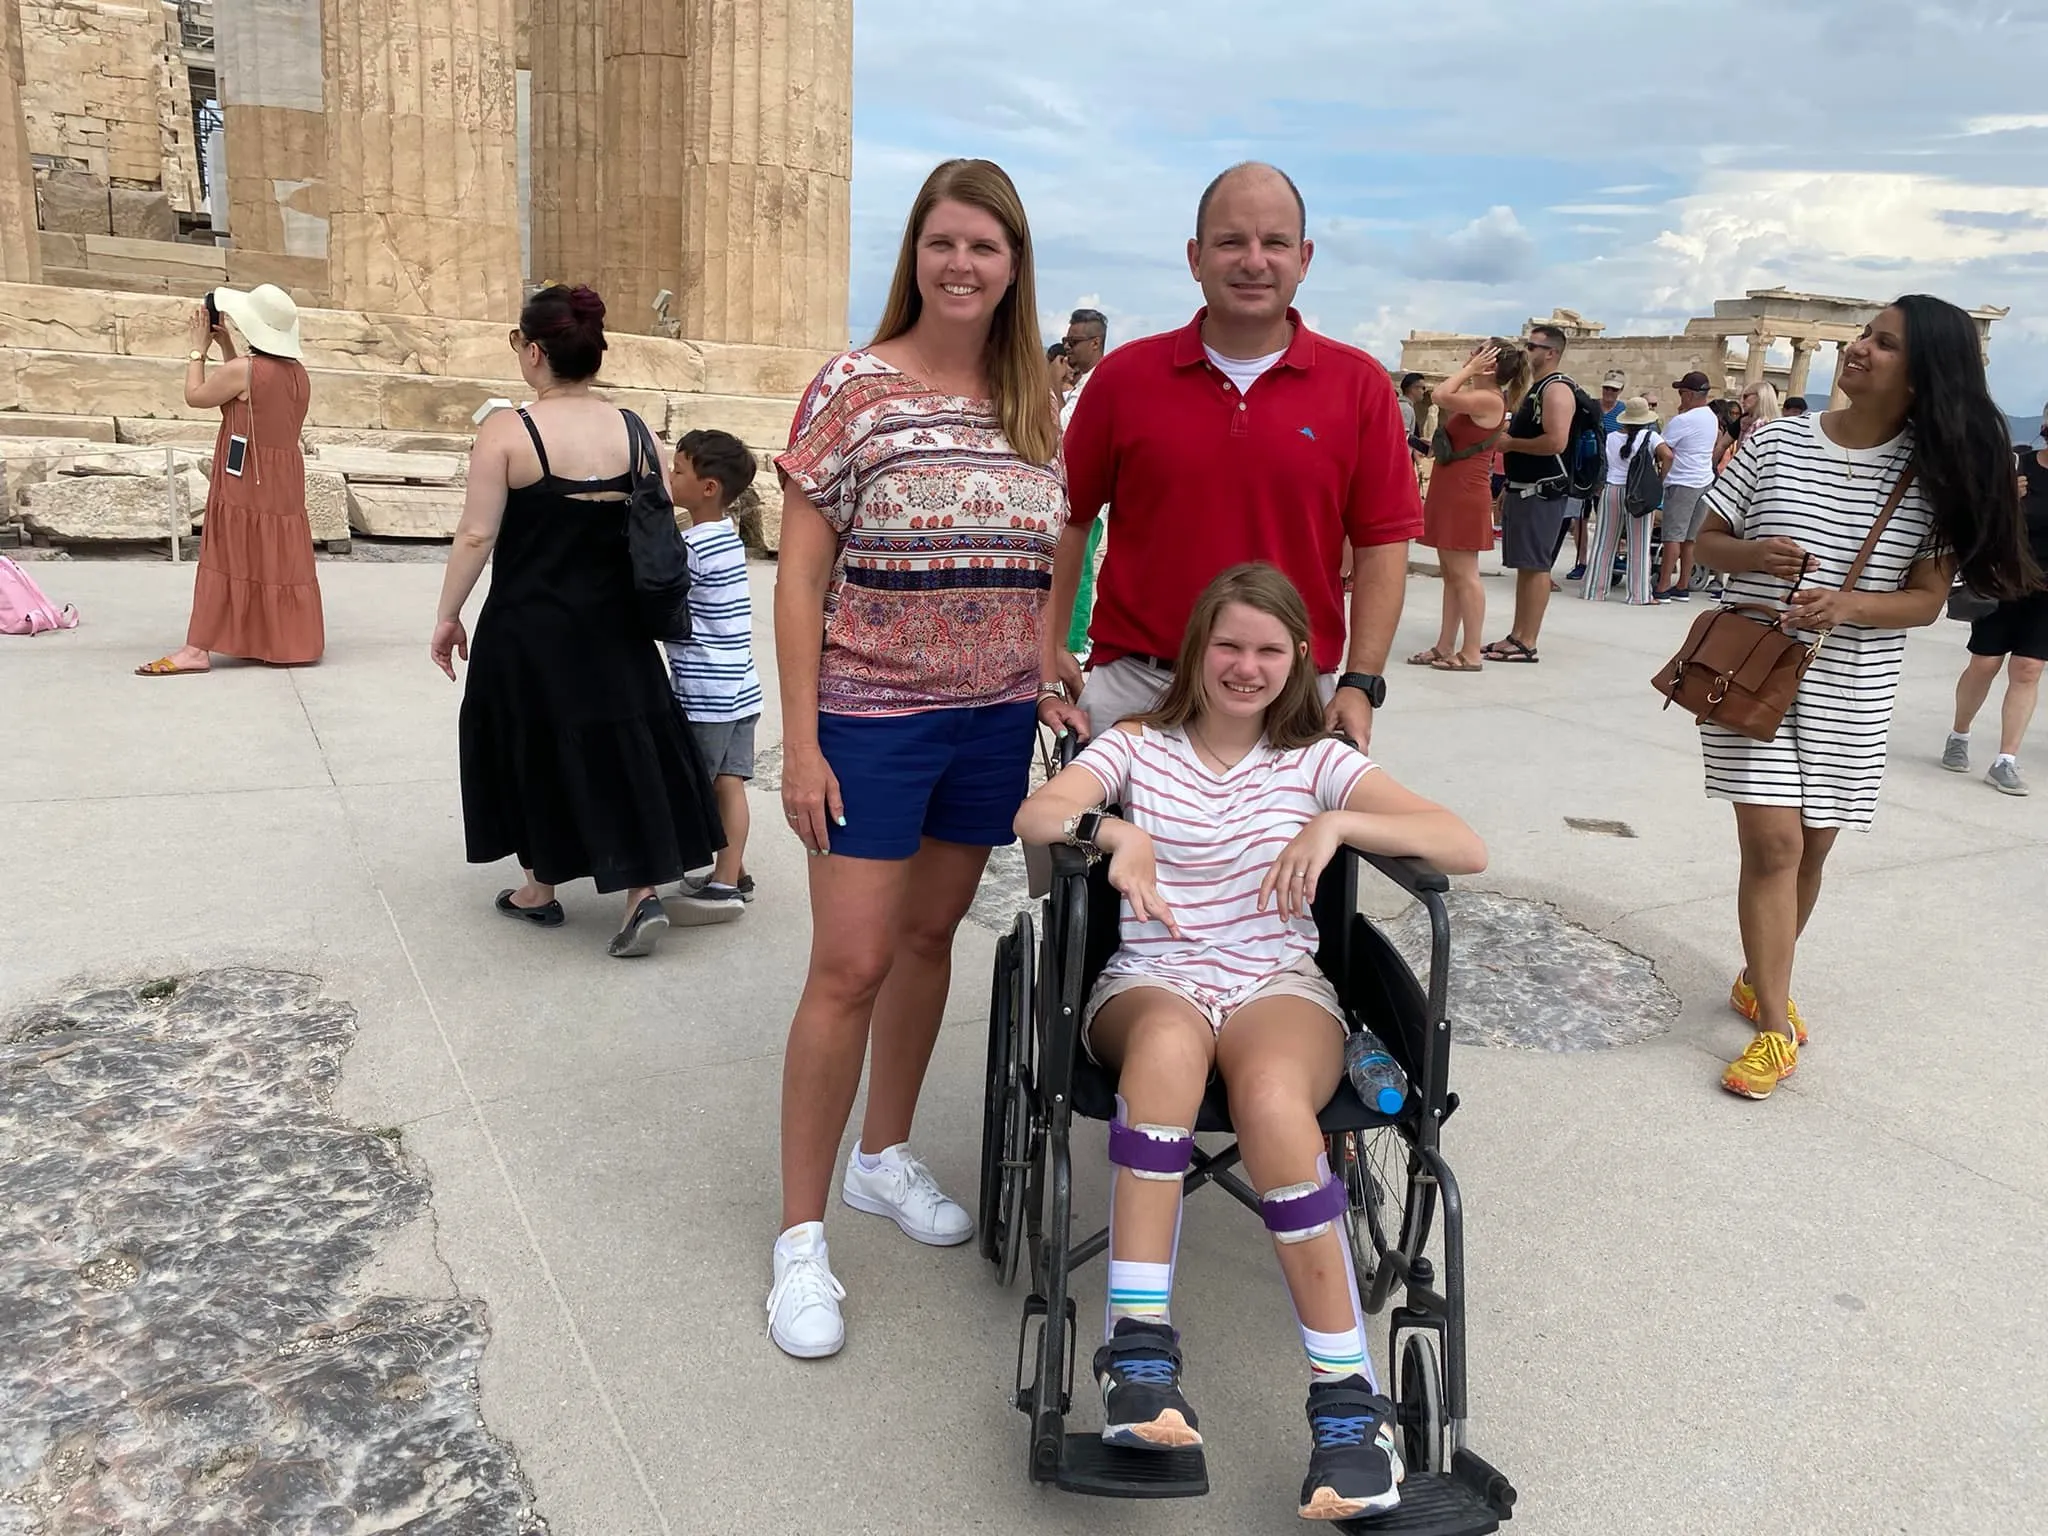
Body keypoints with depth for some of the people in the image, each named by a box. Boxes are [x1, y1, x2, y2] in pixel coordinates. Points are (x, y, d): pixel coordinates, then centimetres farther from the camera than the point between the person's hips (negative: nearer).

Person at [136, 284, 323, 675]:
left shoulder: (243, 369, -16)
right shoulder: (298, 374, 7)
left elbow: (195, 396, -1)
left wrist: (199, 347, 7)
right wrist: (225, 346, 18)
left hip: (243, 483, -7)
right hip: (284, 482, 7)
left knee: (230, 558, -5)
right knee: (279, 557, 12)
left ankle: (199, 648, -4)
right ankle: (291, 641, 18)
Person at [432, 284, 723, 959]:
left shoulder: (505, 431, -12)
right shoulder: (633, 430, -1)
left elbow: (476, 536, -12)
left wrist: (448, 616, 0)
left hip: (527, 628, -3)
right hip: (614, 628, 3)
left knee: (535, 749, 14)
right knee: (622, 748, 10)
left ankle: (539, 890, 28)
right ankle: (644, 893, 2)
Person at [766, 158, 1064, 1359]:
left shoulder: (1034, 403, 8)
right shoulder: (855, 388, -7)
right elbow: (800, 575, -8)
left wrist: (1054, 692, 7)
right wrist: (800, 741, -12)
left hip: (994, 719, 5)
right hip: (873, 717, -5)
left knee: (930, 936, 15)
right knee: (850, 966, -4)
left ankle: (885, 1156, 36)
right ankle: (801, 1236, 11)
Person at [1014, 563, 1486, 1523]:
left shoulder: (1316, 761, 11)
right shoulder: (1137, 746, 11)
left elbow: (1466, 849, 0)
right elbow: (1034, 816, -8)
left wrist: (1337, 825, -16)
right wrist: (1111, 831, -30)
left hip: (1280, 983, 0)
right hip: (1152, 980, 0)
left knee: (1271, 1094, -36)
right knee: (1171, 1040, -38)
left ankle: (1346, 1397, -27)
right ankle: (1139, 1344, -36)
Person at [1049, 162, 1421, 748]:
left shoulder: (1359, 385, 0)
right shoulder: (1123, 376, 1)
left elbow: (1381, 543, 0)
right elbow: (1068, 519, 5)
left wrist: (1359, 686, -7)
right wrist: (1049, 652, -2)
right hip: (1133, 689, 1)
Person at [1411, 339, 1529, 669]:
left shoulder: (1489, 400, -15)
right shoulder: (1478, 397, 14)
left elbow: (1441, 396, -23)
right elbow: (1443, 402, 20)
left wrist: (1469, 369, -13)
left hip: (1465, 494, -10)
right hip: (1449, 491, 10)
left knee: (1464, 574, -7)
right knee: (1450, 574, 11)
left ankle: (1471, 653, -4)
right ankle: (1445, 647, 16)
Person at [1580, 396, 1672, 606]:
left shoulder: (1610, 438, 6)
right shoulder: (1650, 437, -4)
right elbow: (1667, 456, -18)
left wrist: (1600, 491, 14)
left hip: (1611, 490, 3)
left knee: (1604, 543, 8)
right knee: (1639, 545, 2)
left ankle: (1594, 590, 11)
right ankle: (1639, 595, 3)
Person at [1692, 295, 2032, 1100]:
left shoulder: (1935, 474, -3)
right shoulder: (1776, 441, -3)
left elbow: (1927, 599, -4)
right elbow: (1707, 541, 5)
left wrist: (1846, 604, -23)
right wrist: (1753, 556, -17)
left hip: (1850, 691, 2)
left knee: (1811, 845, 11)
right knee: (1773, 841, -8)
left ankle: (1759, 980, 35)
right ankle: (1774, 1027, 1)